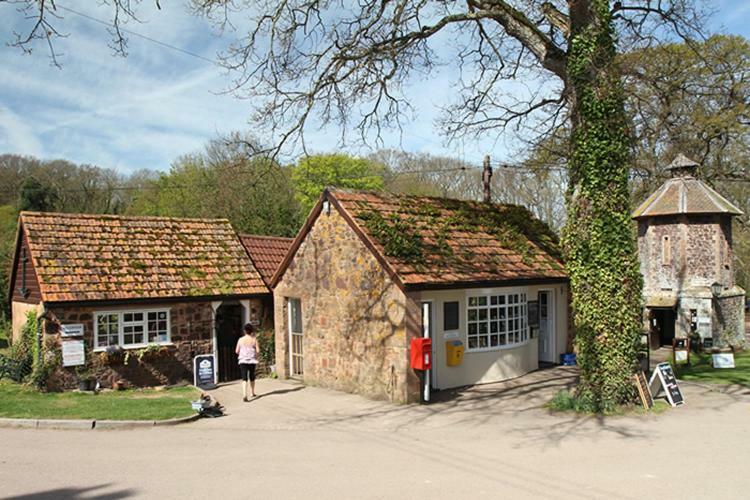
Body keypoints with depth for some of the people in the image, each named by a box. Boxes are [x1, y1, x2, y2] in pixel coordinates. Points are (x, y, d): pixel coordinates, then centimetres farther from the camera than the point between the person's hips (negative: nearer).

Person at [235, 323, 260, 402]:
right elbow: (258, 350, -7)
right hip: (252, 360, 1)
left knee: (244, 378, -6)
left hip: (243, 361, 0)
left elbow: (237, 351, 3)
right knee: (252, 377, 19)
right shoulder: (254, 339, -4)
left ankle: (244, 395, -23)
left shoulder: (241, 340, -1)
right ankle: (252, 393, 33)